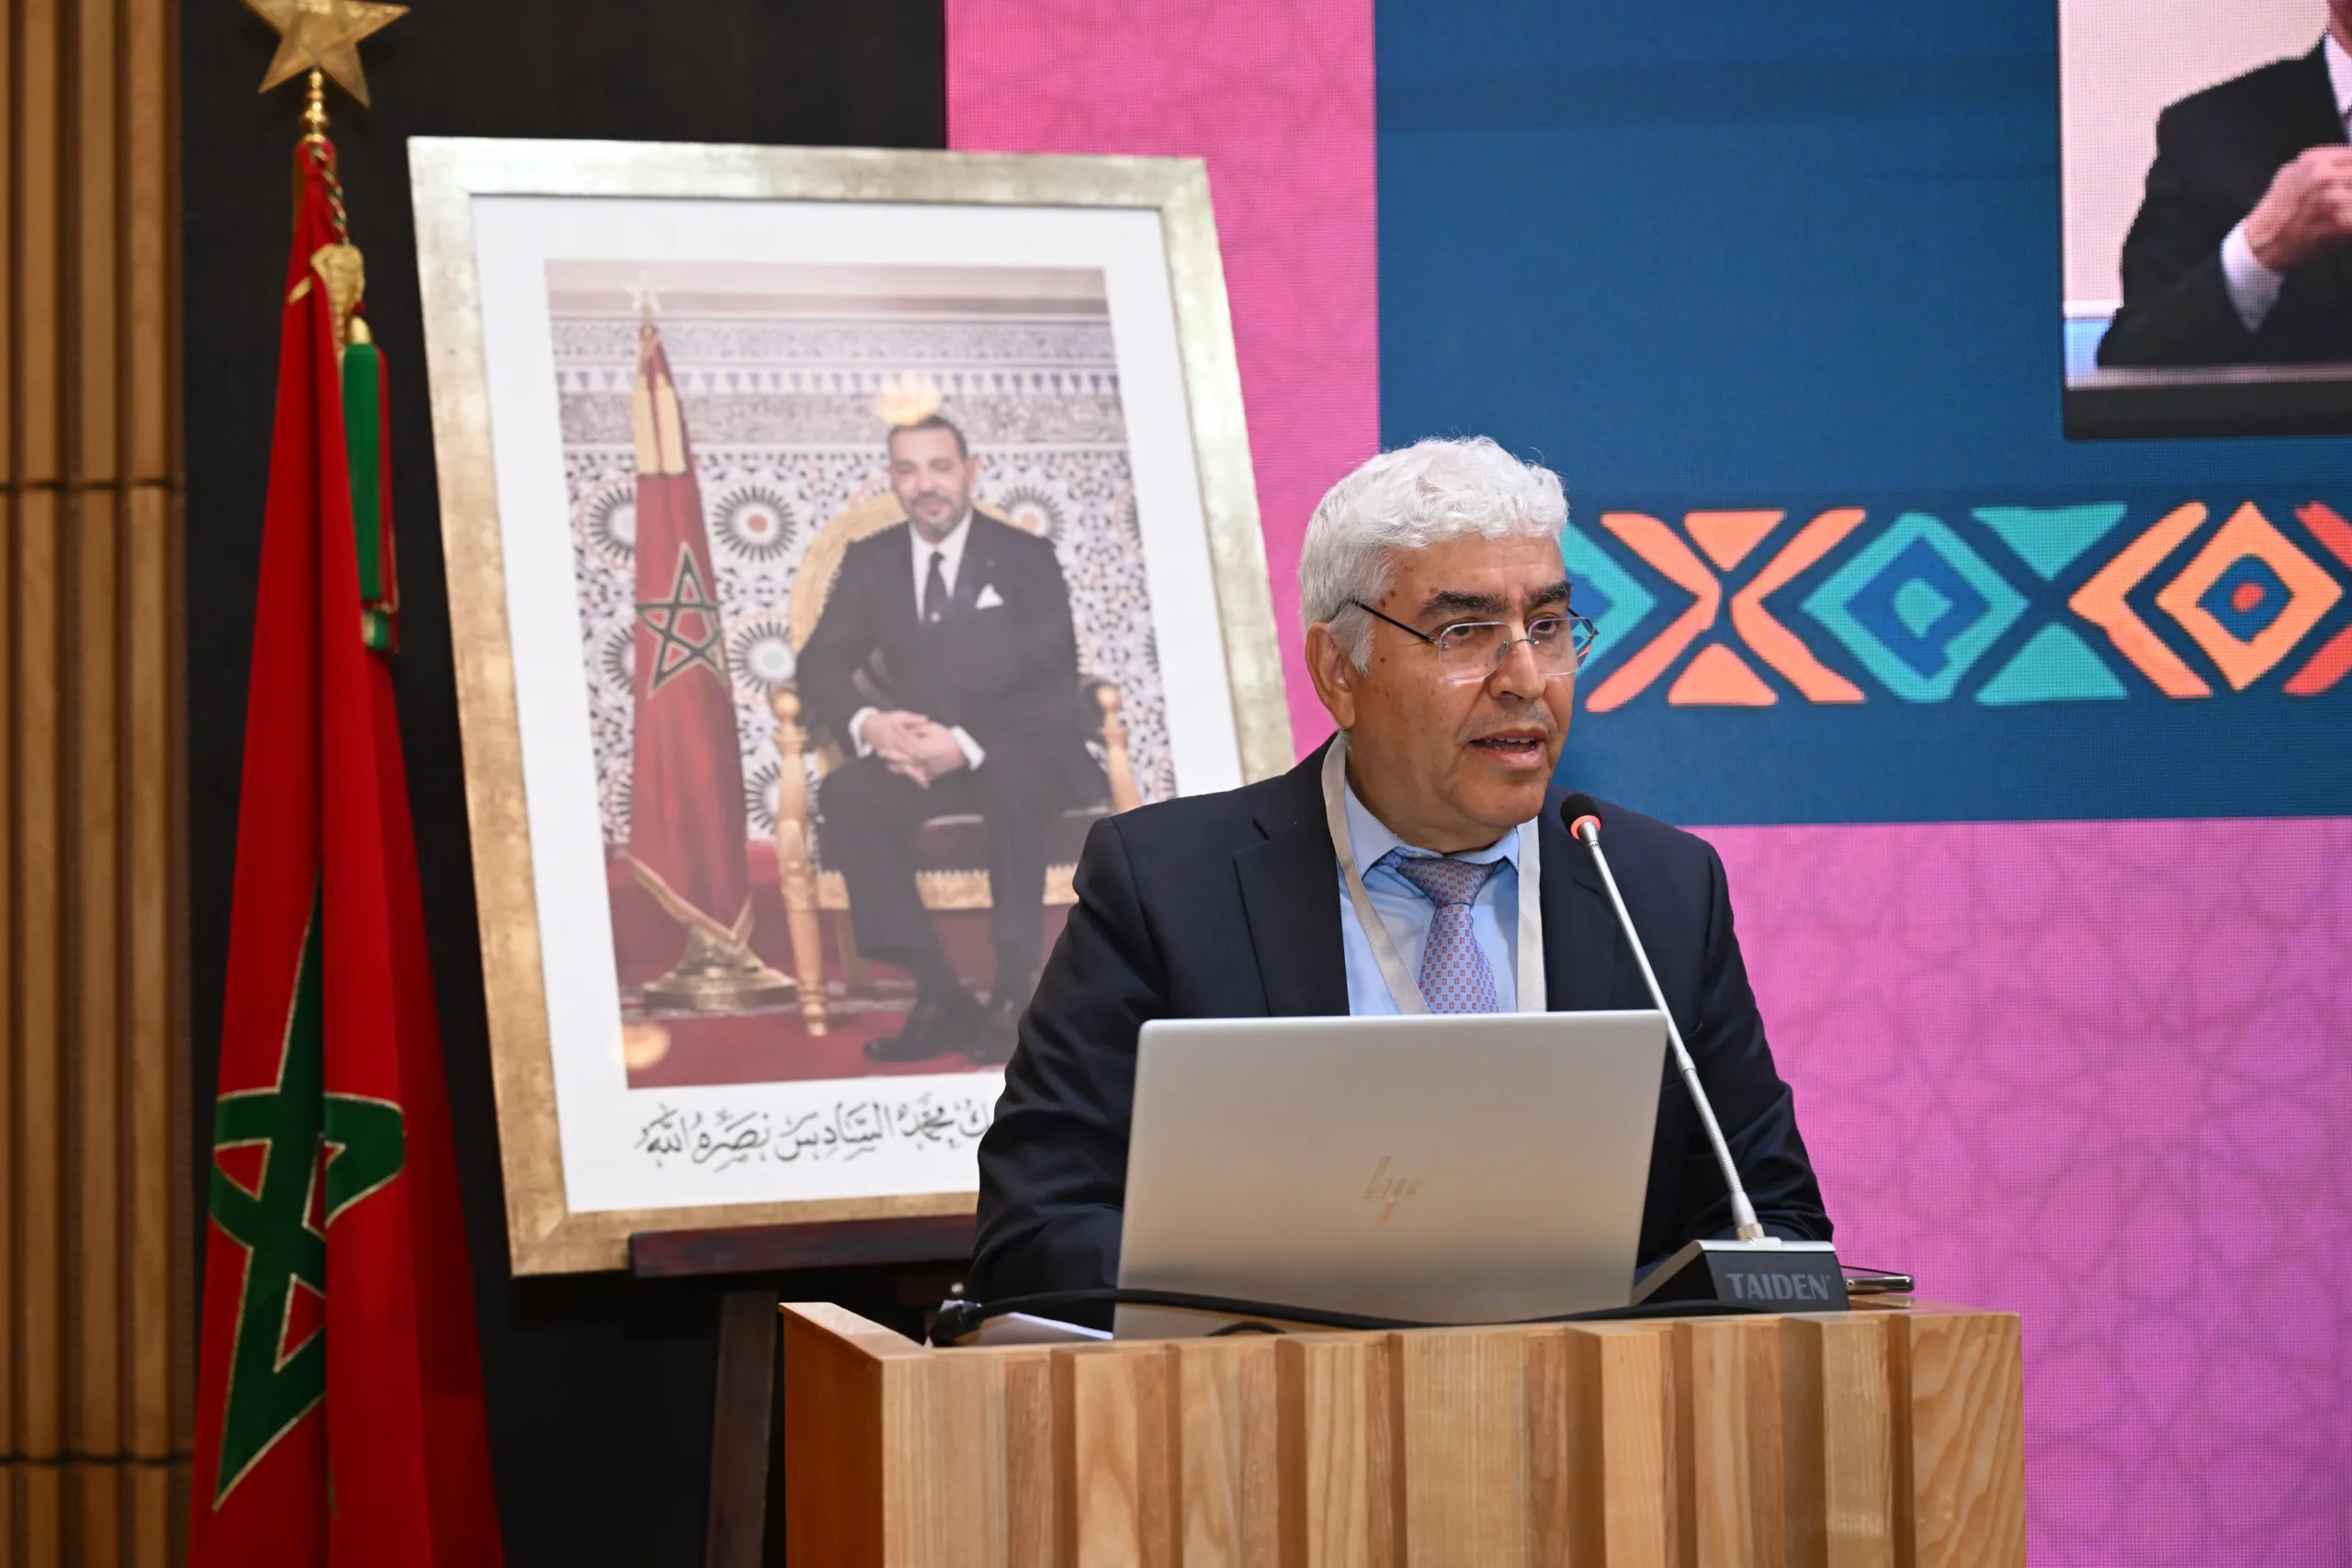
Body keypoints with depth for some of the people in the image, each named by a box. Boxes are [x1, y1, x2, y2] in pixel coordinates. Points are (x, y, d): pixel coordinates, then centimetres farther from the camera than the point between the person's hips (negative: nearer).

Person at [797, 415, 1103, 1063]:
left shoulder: (1026, 558, -1)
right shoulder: (870, 561, 9)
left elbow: (1054, 684, -11)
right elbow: (820, 664, 2)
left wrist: (968, 743, -27)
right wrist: (869, 723, -22)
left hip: (1021, 755, -3)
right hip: (918, 754, 3)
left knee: (1012, 778, -39)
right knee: (847, 794, -29)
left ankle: (1014, 990, -31)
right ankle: (938, 996, -31)